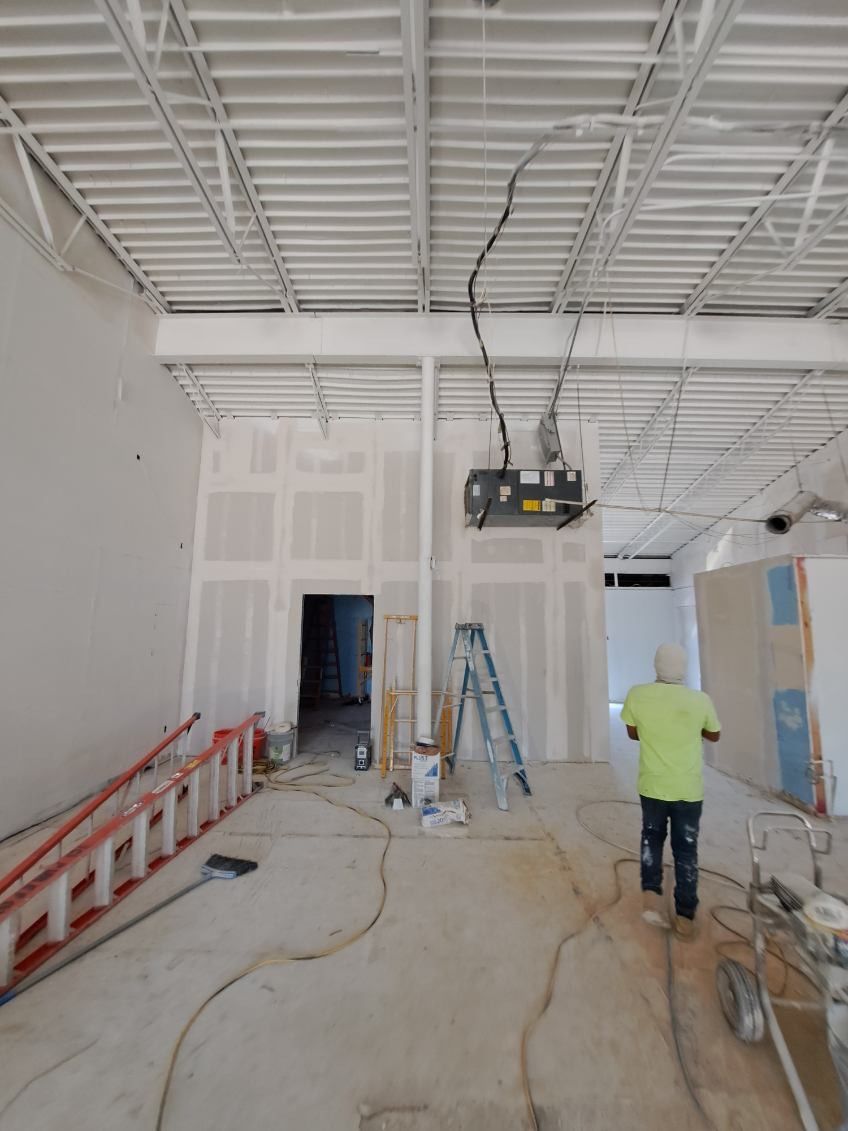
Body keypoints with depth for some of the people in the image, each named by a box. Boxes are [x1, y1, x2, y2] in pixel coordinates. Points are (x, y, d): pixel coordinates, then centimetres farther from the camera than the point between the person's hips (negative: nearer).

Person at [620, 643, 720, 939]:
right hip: (689, 789, 0)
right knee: (686, 848, 16)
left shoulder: (637, 695, -14)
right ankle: (685, 917, 25)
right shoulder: (700, 700, -14)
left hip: (652, 785, 0)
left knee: (652, 836, 24)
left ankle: (651, 894, 10)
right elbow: (714, 736, 6)